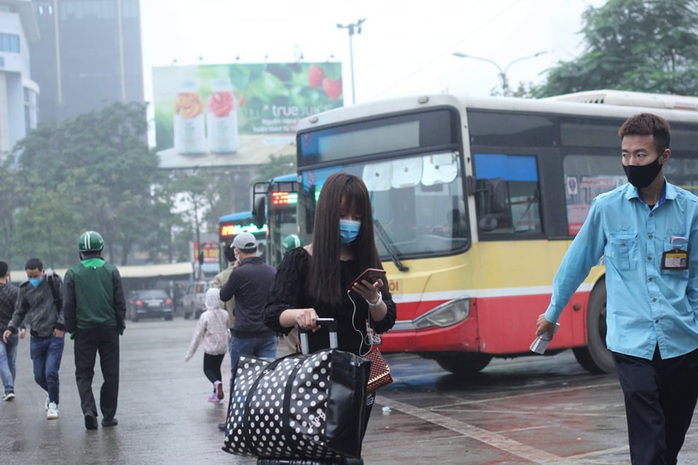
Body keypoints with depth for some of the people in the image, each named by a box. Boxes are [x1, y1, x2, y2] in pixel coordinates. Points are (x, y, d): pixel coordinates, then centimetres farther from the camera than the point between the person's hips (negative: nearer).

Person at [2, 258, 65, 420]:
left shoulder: (54, 282, -8)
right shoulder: (24, 289, 2)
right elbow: (19, 312, 12)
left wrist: (60, 325, -11)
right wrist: (11, 328, -2)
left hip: (55, 335, -4)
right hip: (36, 338, 4)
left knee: (51, 372, -12)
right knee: (39, 376, 7)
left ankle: (53, 404, 7)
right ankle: (53, 391, 37)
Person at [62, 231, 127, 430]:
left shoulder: (73, 273, -1)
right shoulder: (111, 271, 1)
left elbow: (68, 305, -1)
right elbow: (120, 302, 1)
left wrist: (71, 329, 8)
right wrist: (120, 325, 10)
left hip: (84, 330, 0)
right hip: (109, 328, 1)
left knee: (83, 373, 7)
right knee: (110, 374, 9)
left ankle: (88, 408, -13)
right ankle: (108, 415, 10)